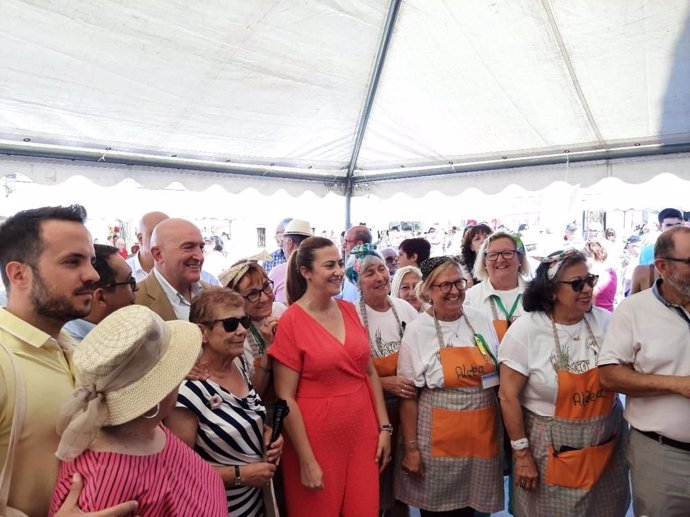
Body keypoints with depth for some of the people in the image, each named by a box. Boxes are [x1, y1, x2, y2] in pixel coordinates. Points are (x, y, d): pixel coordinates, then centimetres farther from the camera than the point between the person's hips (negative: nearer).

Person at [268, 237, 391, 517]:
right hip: (317, 441, -5)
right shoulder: (290, 322, -13)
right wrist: (306, 460, -12)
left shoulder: (349, 310, 2)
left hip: (362, 434, 5)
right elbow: (285, 397, -13)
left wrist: (384, 426, 6)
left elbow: (369, 371, 9)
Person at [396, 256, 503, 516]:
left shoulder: (480, 320, 2)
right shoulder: (417, 330, -10)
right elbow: (409, 395, -7)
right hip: (439, 439, -3)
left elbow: (498, 374, 13)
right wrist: (411, 447, -8)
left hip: (482, 435, 4)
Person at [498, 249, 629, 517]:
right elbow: (508, 395, -13)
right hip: (551, 451, -4)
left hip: (608, 448, 4)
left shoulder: (606, 322, -4)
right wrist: (522, 453, -11)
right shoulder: (525, 330, -16)